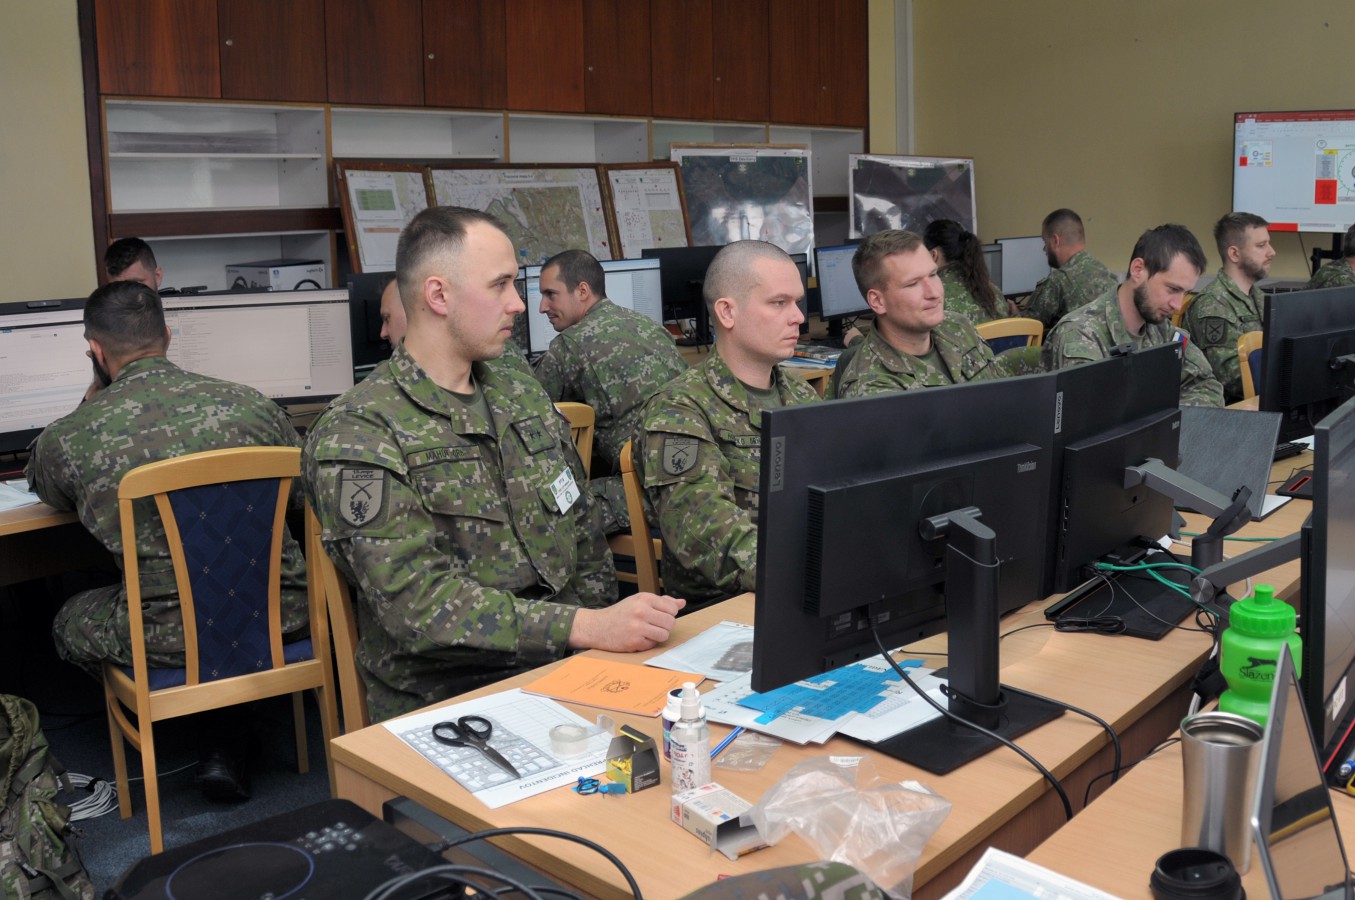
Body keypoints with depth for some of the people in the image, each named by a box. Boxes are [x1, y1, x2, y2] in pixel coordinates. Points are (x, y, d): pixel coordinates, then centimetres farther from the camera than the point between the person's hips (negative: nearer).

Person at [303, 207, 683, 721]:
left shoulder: (524, 396, 14)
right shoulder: (356, 436, -9)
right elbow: (416, 602, -19)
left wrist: (604, 630, 0)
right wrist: (587, 628, -26)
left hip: (558, 676, 7)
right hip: (442, 703, -6)